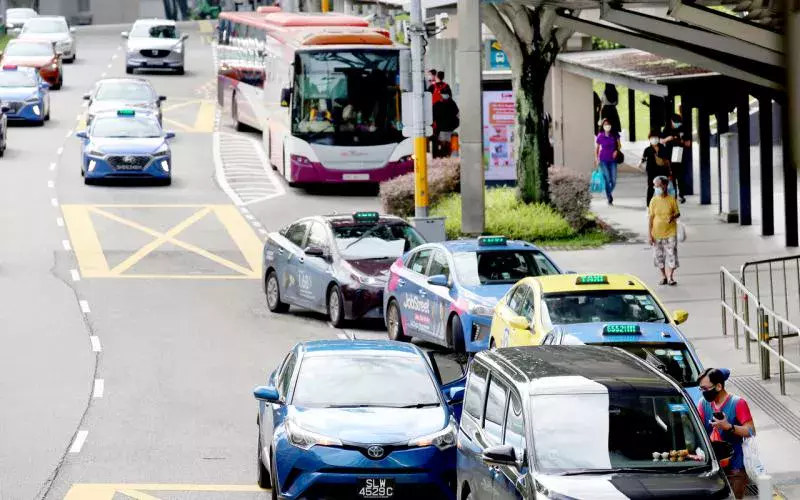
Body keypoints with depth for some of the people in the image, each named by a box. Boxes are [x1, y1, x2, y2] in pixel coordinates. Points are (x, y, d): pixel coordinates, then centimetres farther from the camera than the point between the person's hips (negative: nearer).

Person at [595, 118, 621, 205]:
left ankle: (609, 193, 29)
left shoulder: (615, 135, -2)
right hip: (603, 161, -2)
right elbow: (597, 148, 5)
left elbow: (619, 145, 10)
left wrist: (617, 151, -10)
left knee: (614, 181, 0)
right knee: (607, 180, -8)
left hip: (613, 160, 2)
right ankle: (609, 199, 3)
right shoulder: (600, 136, -5)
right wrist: (596, 159, 1)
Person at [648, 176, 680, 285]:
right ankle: (663, 276, 23)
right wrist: (650, 234, -3)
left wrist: (673, 217, -22)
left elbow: (678, 213, 3)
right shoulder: (654, 201, -1)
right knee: (658, 256, 7)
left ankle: (670, 277, 5)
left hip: (670, 232, -2)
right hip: (657, 234, 2)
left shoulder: (672, 199, -4)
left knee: (672, 254, -4)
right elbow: (651, 218, 1)